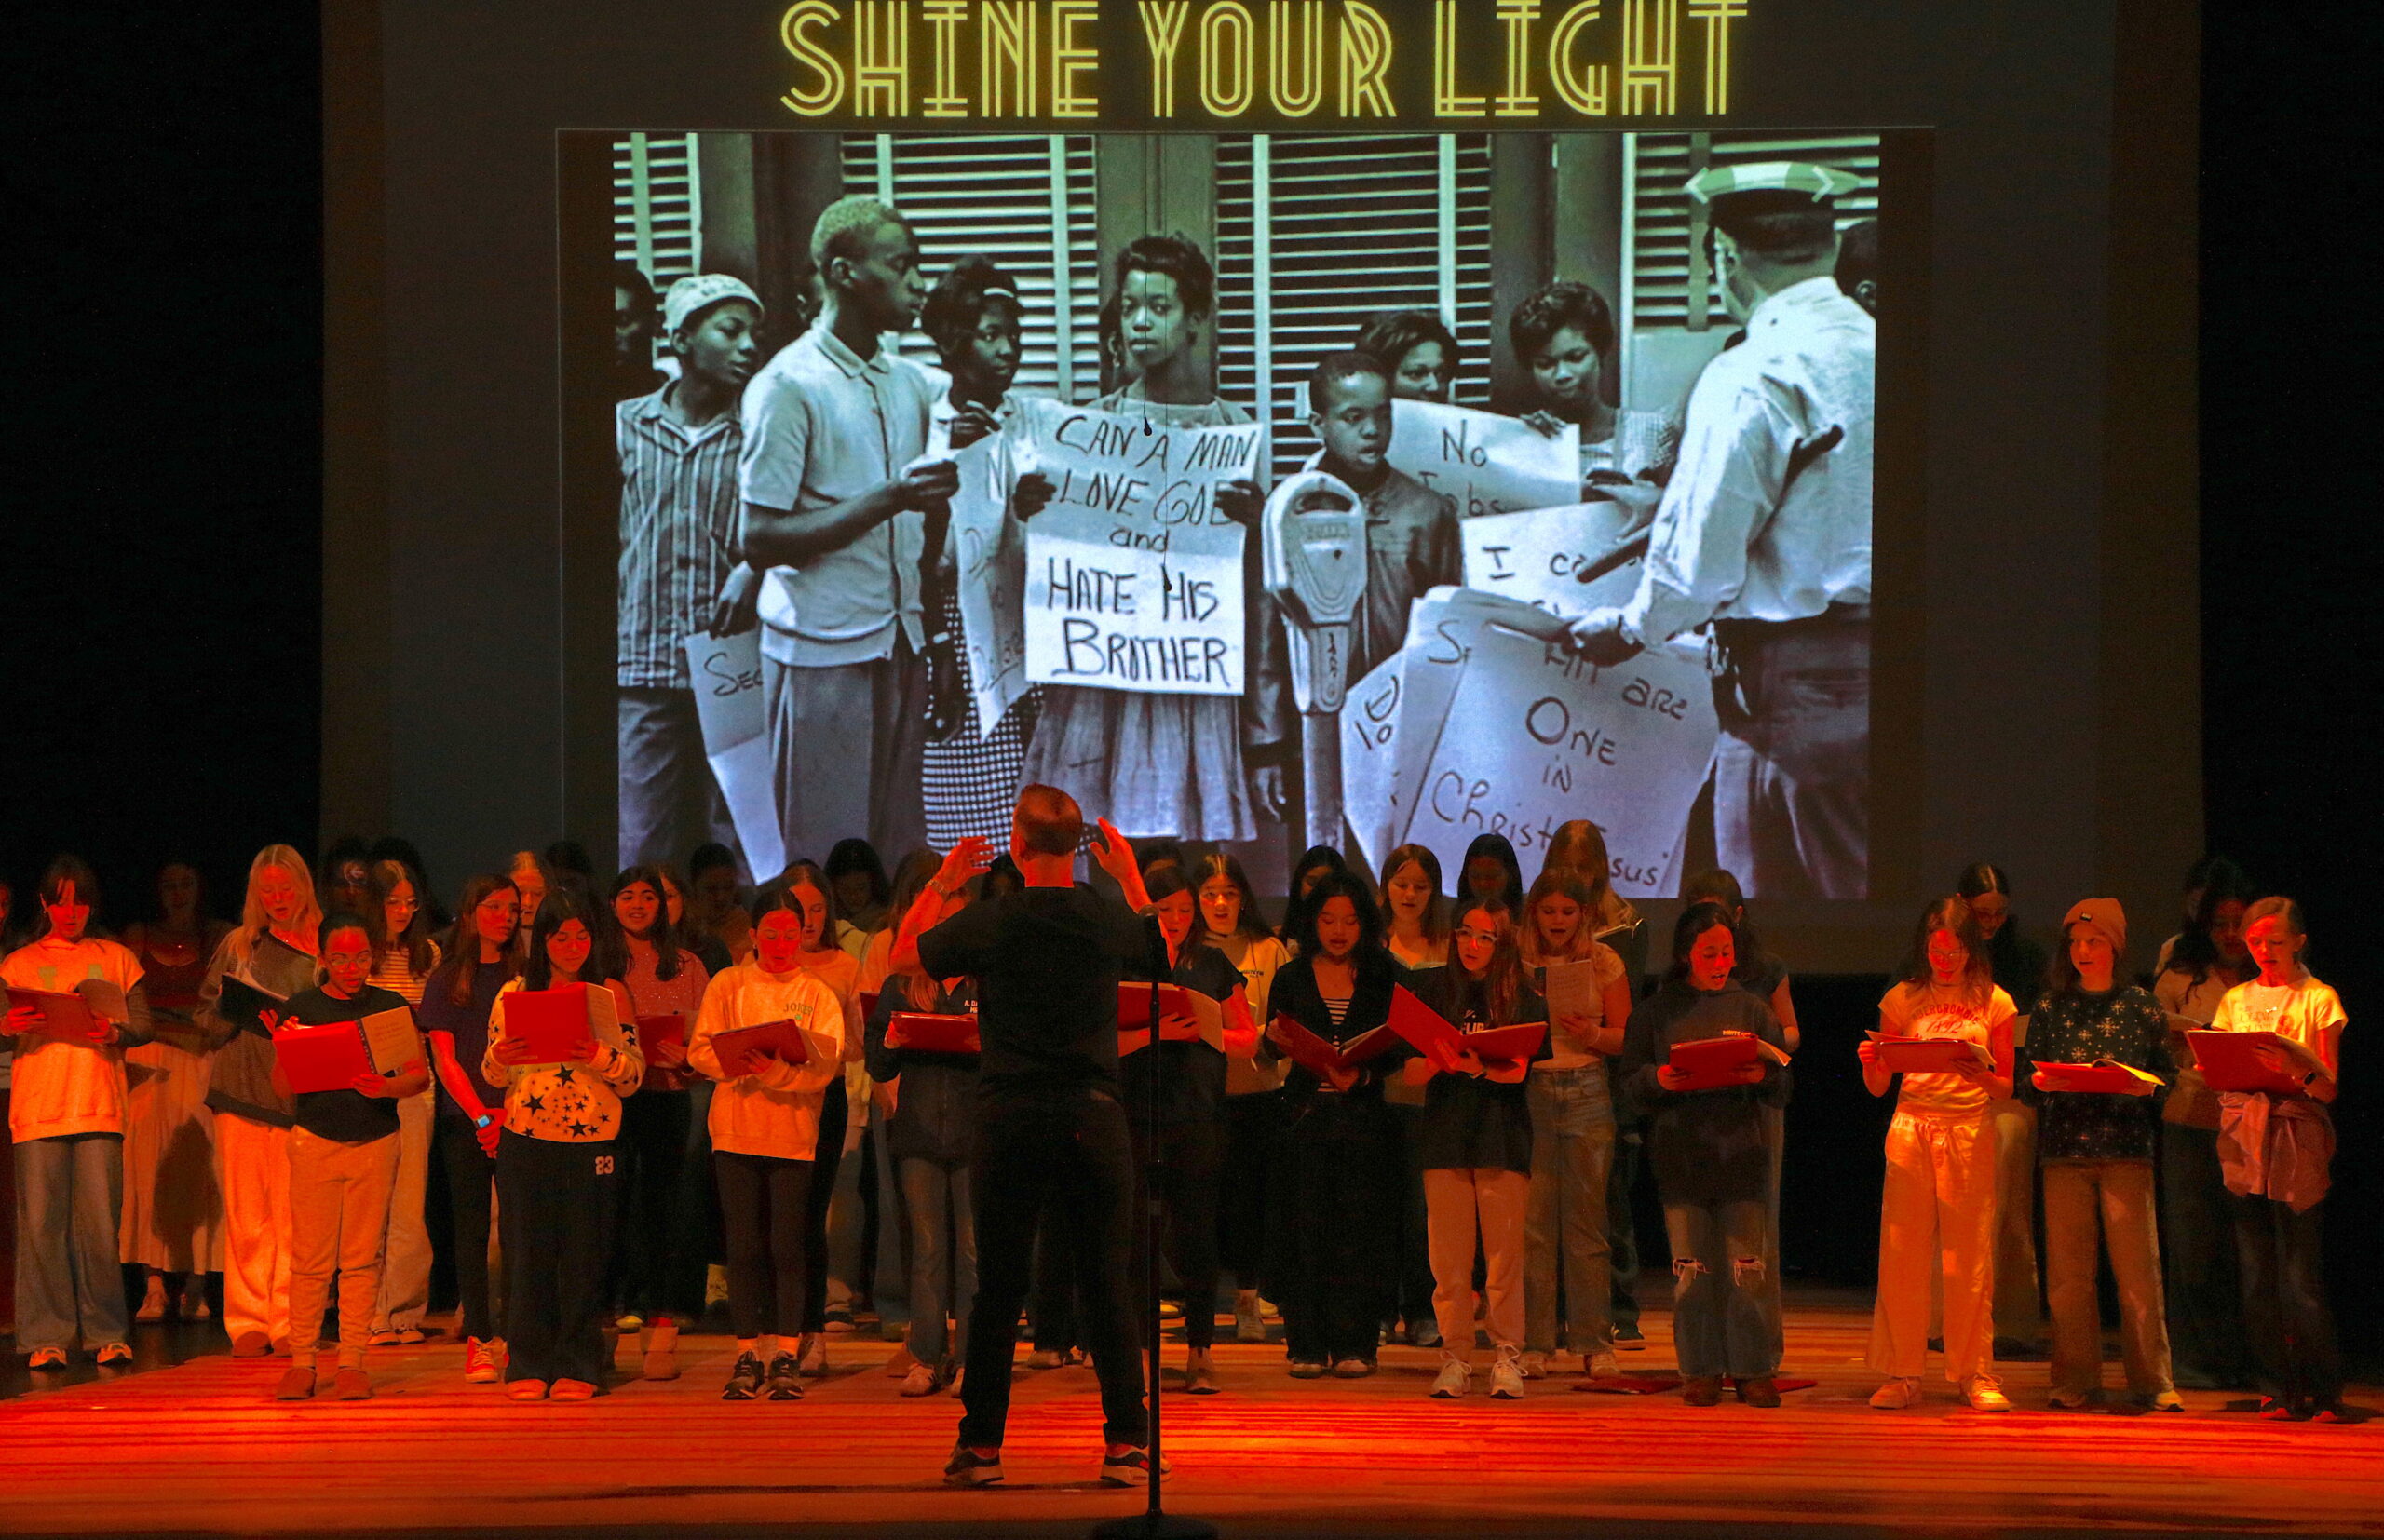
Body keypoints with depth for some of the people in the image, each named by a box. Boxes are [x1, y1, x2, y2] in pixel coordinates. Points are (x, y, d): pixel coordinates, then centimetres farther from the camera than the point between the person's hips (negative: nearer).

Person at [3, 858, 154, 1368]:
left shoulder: (115, 958, 16)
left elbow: (143, 1022, 9)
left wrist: (115, 1031, -12)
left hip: (100, 1107, 0)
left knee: (100, 1224, -4)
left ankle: (107, 1334, 2)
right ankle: (47, 1338, -1)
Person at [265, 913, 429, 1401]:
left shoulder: (392, 1007, 6)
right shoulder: (299, 1009, 5)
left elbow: (420, 1074, 3)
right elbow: (282, 1087, 4)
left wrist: (386, 1087, -17)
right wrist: (285, 1051, -17)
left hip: (376, 1141, 1)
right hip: (315, 1140, 0)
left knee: (363, 1259, 0)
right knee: (310, 1258, -2)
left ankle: (353, 1361, 5)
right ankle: (301, 1362, 3)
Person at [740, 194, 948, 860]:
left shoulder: (912, 382, 13)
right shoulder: (789, 386, -9)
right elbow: (759, 540, -13)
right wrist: (888, 499, -20)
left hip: (899, 646, 6)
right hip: (822, 651, -6)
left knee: (902, 844, 5)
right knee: (828, 861, -2)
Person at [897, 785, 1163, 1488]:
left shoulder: (989, 921, -4)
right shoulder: (1109, 918, 1)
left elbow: (904, 952, 12)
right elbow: (1160, 947, 24)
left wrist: (942, 883, 20)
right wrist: (1130, 875, 29)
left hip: (1011, 1115, -1)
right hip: (1094, 1113, 1)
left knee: (998, 1285, 5)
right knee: (1107, 1283, 5)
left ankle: (981, 1444, 8)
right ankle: (1126, 1442, 3)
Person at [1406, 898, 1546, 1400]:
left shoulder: (1523, 999, 6)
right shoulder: (1432, 991, 9)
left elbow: (1519, 1070, -6)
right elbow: (1409, 1073, 4)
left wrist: (1478, 1065, -25)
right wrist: (1439, 1060, -17)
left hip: (1502, 1137, -1)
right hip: (1445, 1133, 1)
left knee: (1504, 1256, -3)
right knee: (1449, 1258, 0)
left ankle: (1507, 1358, 2)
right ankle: (1455, 1358, 6)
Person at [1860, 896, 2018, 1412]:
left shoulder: (1993, 1002, 8)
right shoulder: (1903, 1000, 10)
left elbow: (2007, 1087, 6)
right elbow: (1878, 1087, 11)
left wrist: (1982, 1078, -15)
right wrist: (1870, 1064, -10)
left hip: (1971, 1130, -1)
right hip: (1911, 1127, 1)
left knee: (1970, 1257, -2)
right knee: (1902, 1253, -2)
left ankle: (1975, 1373, 7)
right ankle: (1901, 1374, 4)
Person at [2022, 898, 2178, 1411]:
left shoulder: (2141, 1006, 8)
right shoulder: (2050, 1009, 12)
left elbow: (2166, 1074, 9)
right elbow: (2027, 1084, 12)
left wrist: (2146, 1086, -12)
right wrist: (2042, 1083, -10)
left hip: (2126, 1147, -2)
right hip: (2064, 1148, 2)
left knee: (2137, 1267, -7)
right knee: (2067, 1270, -1)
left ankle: (2153, 1382, -1)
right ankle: (2076, 1382, 6)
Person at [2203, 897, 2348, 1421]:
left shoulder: (2318, 999, 5)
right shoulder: (2236, 1000, 17)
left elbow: (2330, 1086, -2)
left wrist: (2299, 1071, -23)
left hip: (2298, 1139, -4)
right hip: (2244, 1139, 4)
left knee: (2302, 1275, -10)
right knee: (2257, 1275, 1)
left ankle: (2323, 1391, -4)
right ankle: (2277, 1389, 5)